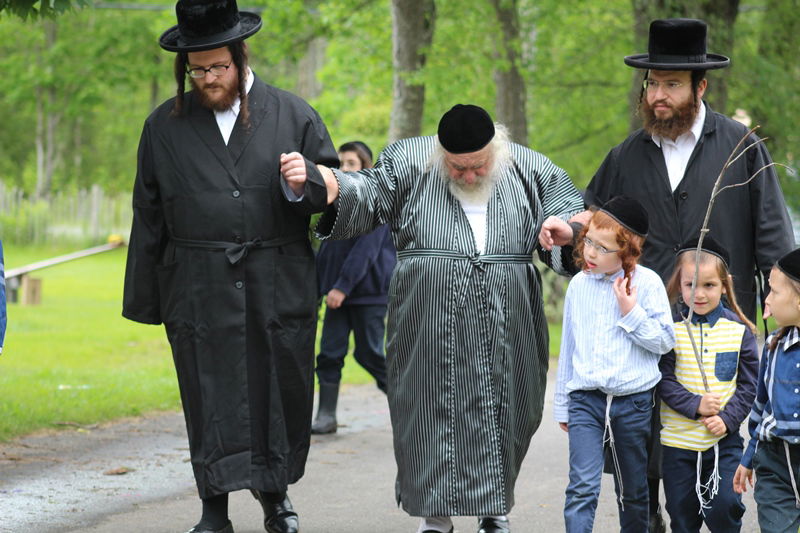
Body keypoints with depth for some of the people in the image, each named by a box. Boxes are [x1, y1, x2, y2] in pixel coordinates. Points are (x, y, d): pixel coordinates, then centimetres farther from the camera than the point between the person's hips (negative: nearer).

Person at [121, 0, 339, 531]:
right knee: (211, 396, 0)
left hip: (279, 285, 0)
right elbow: (149, 217, 10)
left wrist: (307, 182, -16)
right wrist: (145, 298, 8)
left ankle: (274, 490, 28)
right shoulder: (165, 126, 7)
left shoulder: (293, 115, 4)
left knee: (281, 387, 6)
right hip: (199, 289, 0)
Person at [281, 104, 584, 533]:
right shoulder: (409, 162, 4)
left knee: (503, 414, 5)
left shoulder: (530, 170, 6)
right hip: (430, 325, -1)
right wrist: (321, 183, -19)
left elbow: (569, 208, 9)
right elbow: (369, 195, 0)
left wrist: (566, 230, -15)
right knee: (431, 411, -2)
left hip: (504, 324, 1)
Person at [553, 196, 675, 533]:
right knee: (582, 489, -12)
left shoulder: (647, 283, -5)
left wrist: (631, 312, -17)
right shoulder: (579, 284, 5)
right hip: (584, 400, 1)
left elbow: (664, 341, -5)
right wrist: (562, 404, 18)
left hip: (632, 401, -1)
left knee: (633, 492, 13)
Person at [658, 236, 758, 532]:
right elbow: (664, 380, -5)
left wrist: (728, 418, -11)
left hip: (725, 440, 0)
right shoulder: (671, 329, -4)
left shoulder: (739, 330, -1)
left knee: (725, 506, -7)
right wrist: (695, 405, -18)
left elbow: (748, 385, 2)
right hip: (678, 439, 0)